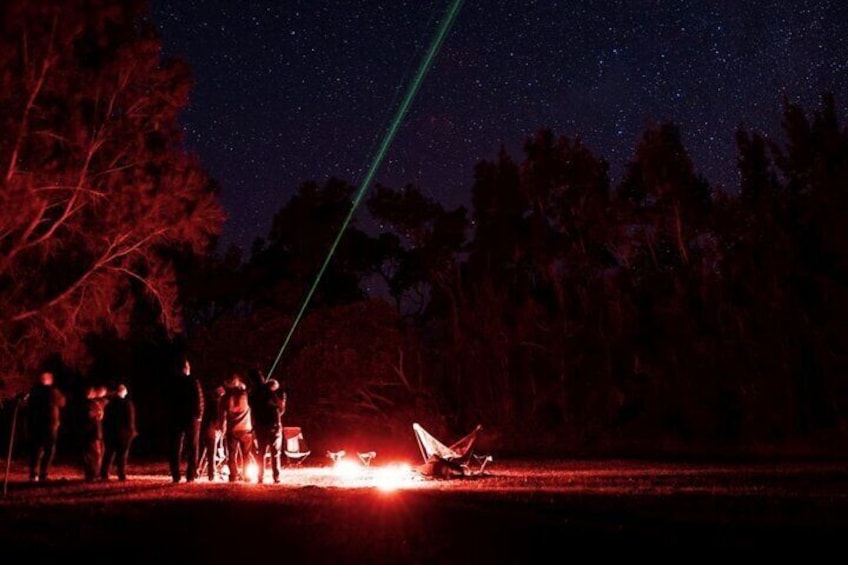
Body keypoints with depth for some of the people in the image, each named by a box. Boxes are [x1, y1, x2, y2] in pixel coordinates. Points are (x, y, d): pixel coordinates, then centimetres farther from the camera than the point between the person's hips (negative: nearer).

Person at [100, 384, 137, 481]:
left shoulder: (110, 403, 4)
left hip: (110, 432, 4)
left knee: (108, 454, 11)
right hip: (123, 433, -4)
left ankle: (104, 474, 10)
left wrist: (105, 431, 12)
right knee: (122, 455, 1)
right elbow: (131, 419, -10)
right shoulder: (128, 403, -9)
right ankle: (121, 475, -1)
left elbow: (105, 419, 7)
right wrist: (132, 431, -2)